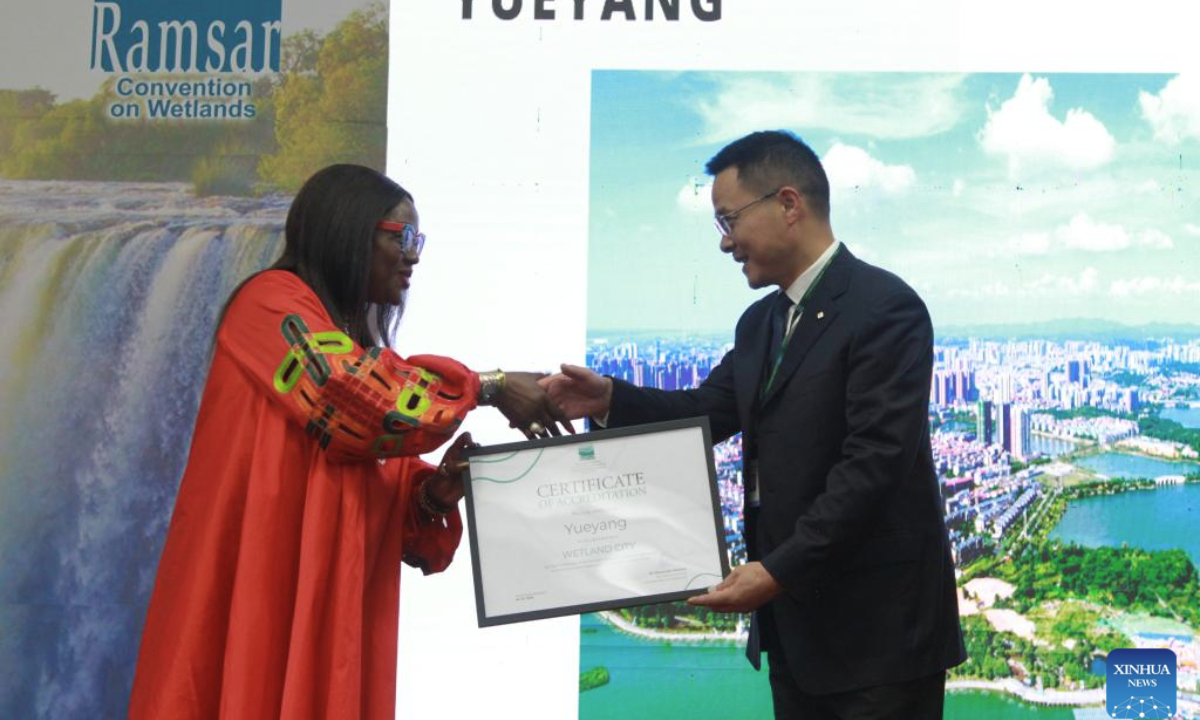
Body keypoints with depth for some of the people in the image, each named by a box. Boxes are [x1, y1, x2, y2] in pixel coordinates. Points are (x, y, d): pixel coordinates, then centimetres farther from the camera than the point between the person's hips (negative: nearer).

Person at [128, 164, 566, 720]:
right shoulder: (273, 304, -5)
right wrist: (487, 387, -11)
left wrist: (434, 492, -4)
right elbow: (356, 403, -20)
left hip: (332, 611, 7)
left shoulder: (360, 348, 18)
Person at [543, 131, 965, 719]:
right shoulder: (761, 322, 14)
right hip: (796, 624, 8)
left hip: (878, 624, -8)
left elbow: (875, 461, -22)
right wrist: (610, 399, -7)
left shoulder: (885, 308, -15)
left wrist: (779, 570, -25)